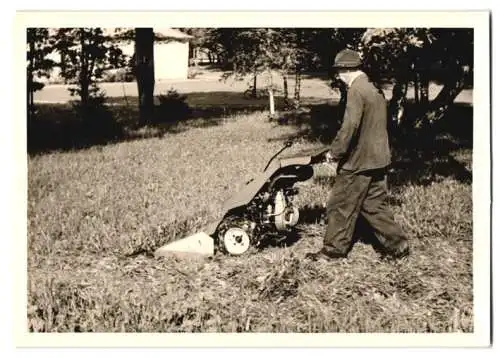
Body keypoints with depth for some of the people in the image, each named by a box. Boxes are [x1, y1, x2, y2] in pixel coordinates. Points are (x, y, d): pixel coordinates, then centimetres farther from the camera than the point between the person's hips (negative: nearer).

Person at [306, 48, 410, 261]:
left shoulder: (356, 90, -16)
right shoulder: (375, 89, 13)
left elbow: (350, 126, -25)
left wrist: (335, 152, -14)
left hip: (359, 162, -9)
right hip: (379, 158, 9)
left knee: (341, 206, 3)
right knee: (374, 204, 16)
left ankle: (333, 250, 13)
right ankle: (398, 245, 18)